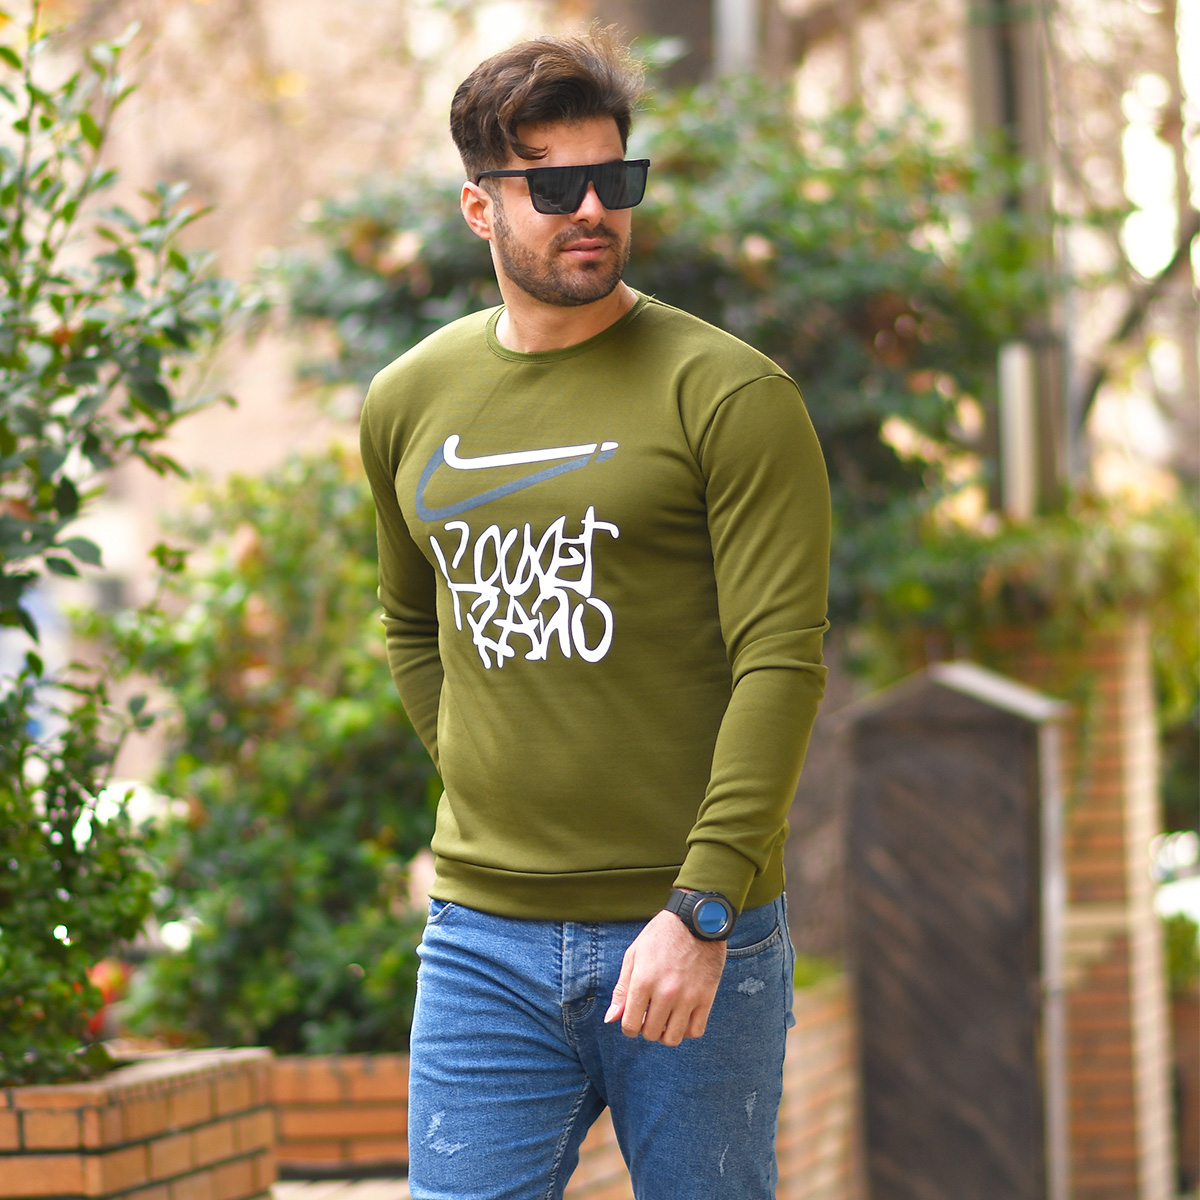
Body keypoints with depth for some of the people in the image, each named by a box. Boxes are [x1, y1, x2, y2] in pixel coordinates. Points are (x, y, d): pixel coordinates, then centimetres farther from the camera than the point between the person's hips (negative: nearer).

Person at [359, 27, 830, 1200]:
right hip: (481, 939, 4)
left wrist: (701, 909, -18)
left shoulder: (728, 394, -6)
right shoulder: (407, 405, 9)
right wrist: (491, 800, 13)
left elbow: (780, 662, -12)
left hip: (691, 936, -4)